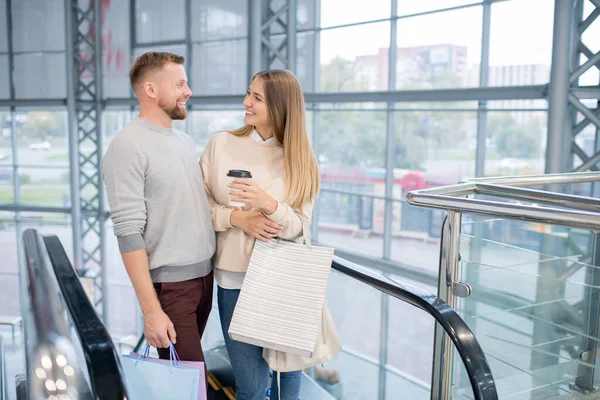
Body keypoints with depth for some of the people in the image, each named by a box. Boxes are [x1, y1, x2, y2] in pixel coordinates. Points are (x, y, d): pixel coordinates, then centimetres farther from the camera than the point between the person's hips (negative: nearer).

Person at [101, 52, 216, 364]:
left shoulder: (185, 140, 12)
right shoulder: (128, 146, -13)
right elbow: (128, 233, -17)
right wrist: (151, 311, -19)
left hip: (205, 275, 7)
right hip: (169, 284, -7)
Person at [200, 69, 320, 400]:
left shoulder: (299, 159, 0)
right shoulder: (221, 144, -2)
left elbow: (297, 227, -6)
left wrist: (269, 204, -24)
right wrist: (236, 217, -17)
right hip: (235, 276, -1)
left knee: (287, 365, 16)